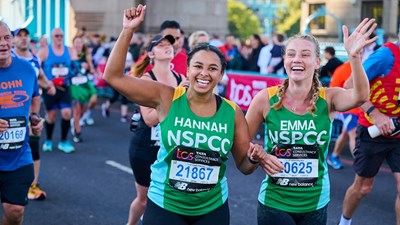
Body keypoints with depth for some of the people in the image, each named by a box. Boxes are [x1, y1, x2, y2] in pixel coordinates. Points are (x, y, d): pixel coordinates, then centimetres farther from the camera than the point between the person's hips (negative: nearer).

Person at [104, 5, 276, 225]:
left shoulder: (232, 112, -5)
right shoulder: (166, 98, -9)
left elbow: (243, 165, 5)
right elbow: (114, 76, -13)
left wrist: (255, 159, -17)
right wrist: (128, 31, -19)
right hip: (164, 206, -2)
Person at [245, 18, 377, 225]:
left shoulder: (328, 98, -8)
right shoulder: (266, 99, -9)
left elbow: (360, 96, -29)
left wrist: (354, 56, -44)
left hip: (315, 204, 1)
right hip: (273, 203, -1)